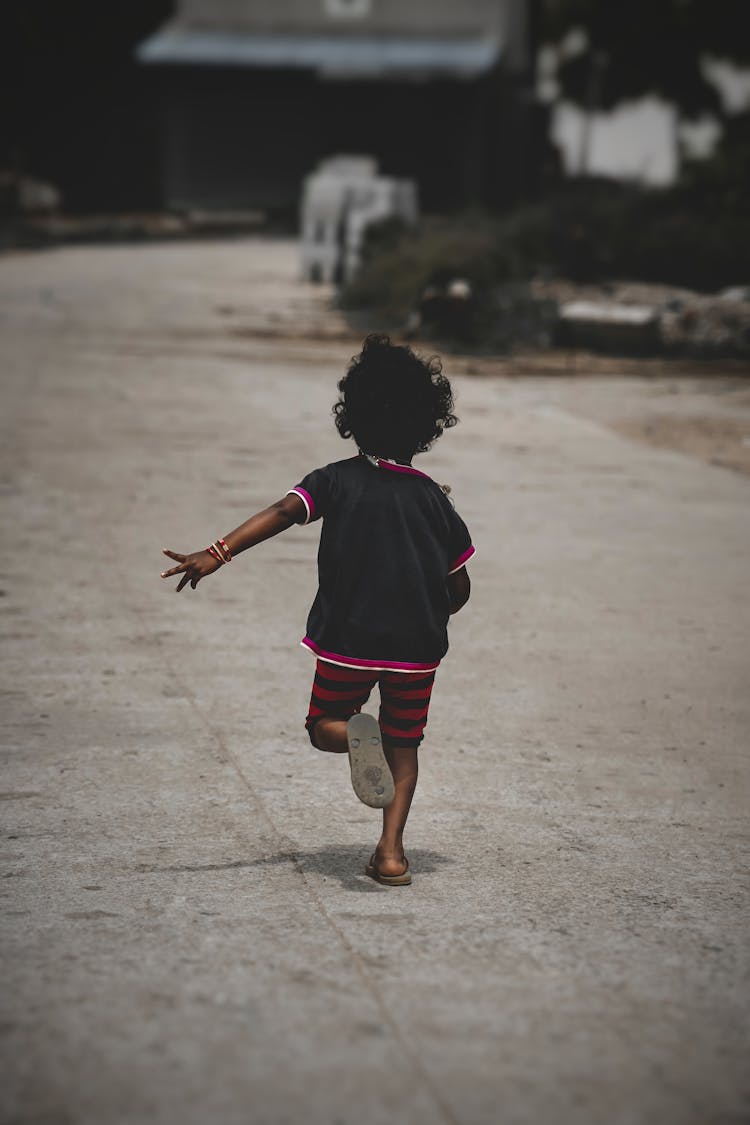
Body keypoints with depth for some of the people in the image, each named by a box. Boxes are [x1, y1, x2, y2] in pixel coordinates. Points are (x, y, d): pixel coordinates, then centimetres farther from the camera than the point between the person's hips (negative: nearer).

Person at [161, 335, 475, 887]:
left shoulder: (337, 480, -2)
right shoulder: (434, 499, 1)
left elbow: (282, 512, -20)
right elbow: (460, 588, 4)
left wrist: (218, 554, -28)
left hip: (347, 640, -1)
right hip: (417, 647, 1)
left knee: (324, 726, 17)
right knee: (403, 744, 16)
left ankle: (355, 735, -20)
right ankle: (392, 850, 0)